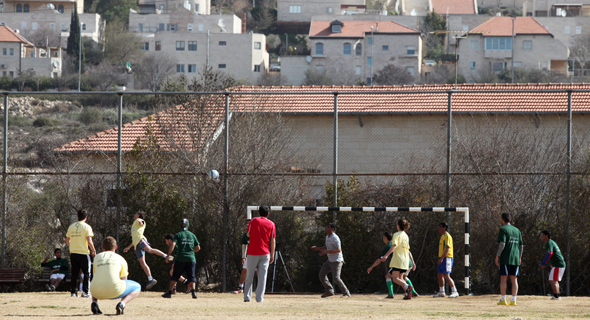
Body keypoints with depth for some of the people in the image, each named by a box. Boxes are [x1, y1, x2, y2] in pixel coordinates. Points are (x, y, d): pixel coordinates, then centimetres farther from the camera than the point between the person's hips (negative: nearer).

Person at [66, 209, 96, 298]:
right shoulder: (86, 227, -8)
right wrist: (93, 251, -1)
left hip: (73, 253, 4)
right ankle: (85, 292, -4)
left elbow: (67, 240, 14)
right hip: (83, 253, -4)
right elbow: (89, 241, -14)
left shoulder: (71, 226, 8)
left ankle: (74, 292, 7)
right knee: (86, 273, 4)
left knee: (74, 274, 9)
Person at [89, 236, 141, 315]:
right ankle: (122, 304, -7)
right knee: (137, 287, 23)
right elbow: (124, 280, 22)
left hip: (98, 291, 3)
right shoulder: (121, 259, 17)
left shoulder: (97, 257, 23)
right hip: (114, 290, -3)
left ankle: (94, 302, 9)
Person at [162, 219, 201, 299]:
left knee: (175, 276, 9)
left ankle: (169, 292, 10)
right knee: (191, 277, 1)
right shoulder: (192, 235, 11)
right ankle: (193, 291, -21)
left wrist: (168, 256, -10)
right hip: (191, 259, 2)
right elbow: (198, 248, 14)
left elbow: (172, 245, -14)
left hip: (180, 259, -2)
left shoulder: (178, 235, 0)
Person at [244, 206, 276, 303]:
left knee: (249, 276, 7)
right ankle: (259, 298, -5)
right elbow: (273, 240, 1)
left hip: (252, 253, -1)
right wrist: (272, 254, 4)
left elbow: (248, 234, 9)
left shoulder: (253, 221, 0)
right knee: (262, 277, 1)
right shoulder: (271, 224, 3)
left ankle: (247, 297, 5)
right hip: (265, 253, 1)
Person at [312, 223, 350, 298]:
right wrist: (318, 248, 16)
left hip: (337, 261, -10)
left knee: (336, 277, -17)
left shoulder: (335, 238, -17)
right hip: (330, 260, 10)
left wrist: (326, 252, -29)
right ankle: (329, 291, 17)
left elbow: (338, 250, -26)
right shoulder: (327, 237, 13)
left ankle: (346, 293, -7)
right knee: (322, 274, 8)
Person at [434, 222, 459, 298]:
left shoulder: (447, 236, -10)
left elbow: (447, 248, -19)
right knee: (439, 275, 10)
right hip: (441, 259, 10)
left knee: (446, 276, -15)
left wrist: (442, 258, -25)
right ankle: (441, 292, 16)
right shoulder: (442, 236, 20)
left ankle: (454, 292, -14)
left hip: (446, 258, -10)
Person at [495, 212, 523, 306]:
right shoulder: (517, 230, 15)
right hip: (515, 259, 5)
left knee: (503, 278, -1)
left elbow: (502, 244, -14)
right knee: (514, 279, 4)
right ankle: (513, 300, 0)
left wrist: (497, 256, -11)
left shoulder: (503, 229, -4)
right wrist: (519, 257, 25)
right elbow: (521, 245, 15)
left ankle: (503, 300, -3)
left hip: (505, 258, -5)